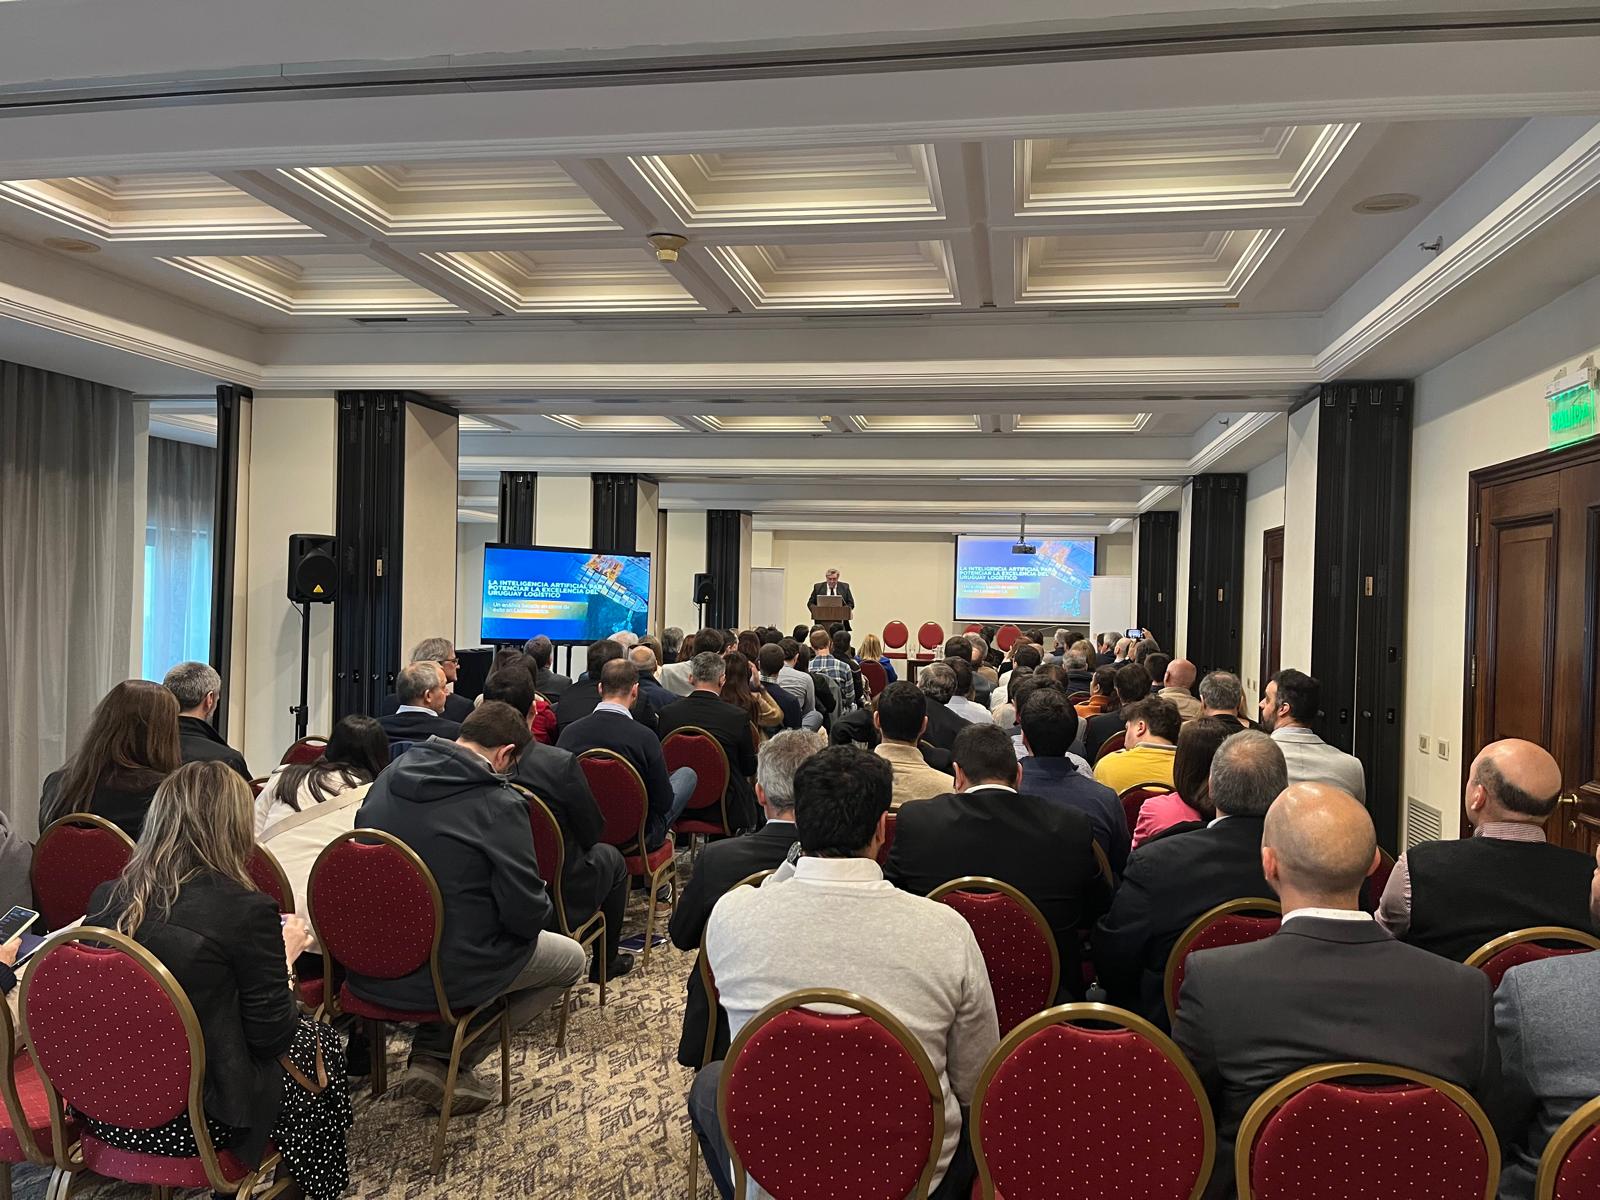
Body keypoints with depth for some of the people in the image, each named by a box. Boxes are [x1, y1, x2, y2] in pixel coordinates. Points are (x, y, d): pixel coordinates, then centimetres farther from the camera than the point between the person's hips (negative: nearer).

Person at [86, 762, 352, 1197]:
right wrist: (283, 958, 2)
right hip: (194, 1121, -6)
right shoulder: (246, 910, -21)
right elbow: (271, 1037, -13)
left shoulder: (105, 898, -5)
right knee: (321, 1041, 21)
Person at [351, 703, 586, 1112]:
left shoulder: (390, 776, 1)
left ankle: (430, 1052, 21)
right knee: (571, 959, 15)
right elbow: (526, 913, -18)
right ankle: (453, 1063, 8)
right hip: (446, 973, -7)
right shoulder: (498, 804, -19)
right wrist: (543, 905, 7)